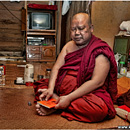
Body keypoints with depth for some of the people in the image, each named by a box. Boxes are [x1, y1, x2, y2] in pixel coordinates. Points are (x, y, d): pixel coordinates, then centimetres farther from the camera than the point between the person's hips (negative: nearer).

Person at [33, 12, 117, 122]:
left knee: (99, 109, -36)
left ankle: (55, 107, -23)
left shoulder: (101, 51, -13)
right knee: (39, 85, 2)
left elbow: (97, 82, -21)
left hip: (89, 93, -5)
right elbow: (56, 68, 3)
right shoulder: (69, 45, 9)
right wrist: (50, 89, -16)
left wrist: (69, 98, -25)